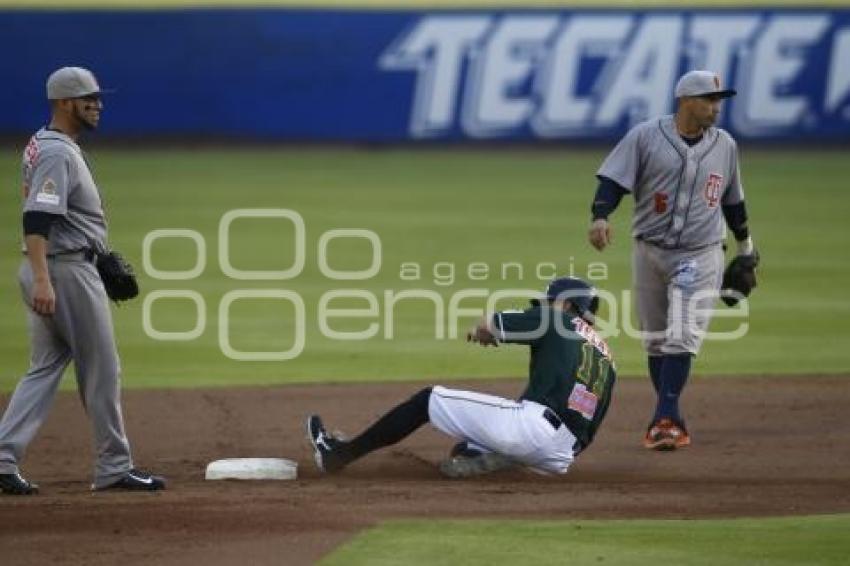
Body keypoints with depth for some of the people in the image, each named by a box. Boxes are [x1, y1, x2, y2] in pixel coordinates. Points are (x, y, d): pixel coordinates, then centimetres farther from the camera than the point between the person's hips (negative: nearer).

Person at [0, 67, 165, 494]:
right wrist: (42, 280, -36)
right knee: (101, 369, 1)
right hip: (67, 271, -10)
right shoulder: (59, 154, -17)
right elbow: (36, 219, -27)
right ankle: (113, 468, 8)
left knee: (45, 368, 10)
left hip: (45, 271, 10)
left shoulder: (41, 146, 14)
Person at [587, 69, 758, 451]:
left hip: (700, 258, 0)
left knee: (682, 337, -15)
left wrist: (745, 242, 29)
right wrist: (600, 216, -27)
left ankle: (665, 419, -20)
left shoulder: (725, 146, 7)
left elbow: (733, 199, 20)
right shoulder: (646, 137, -4)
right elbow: (613, 180, -10)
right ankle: (670, 419, 19)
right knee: (656, 341, 7)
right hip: (650, 253, 0)